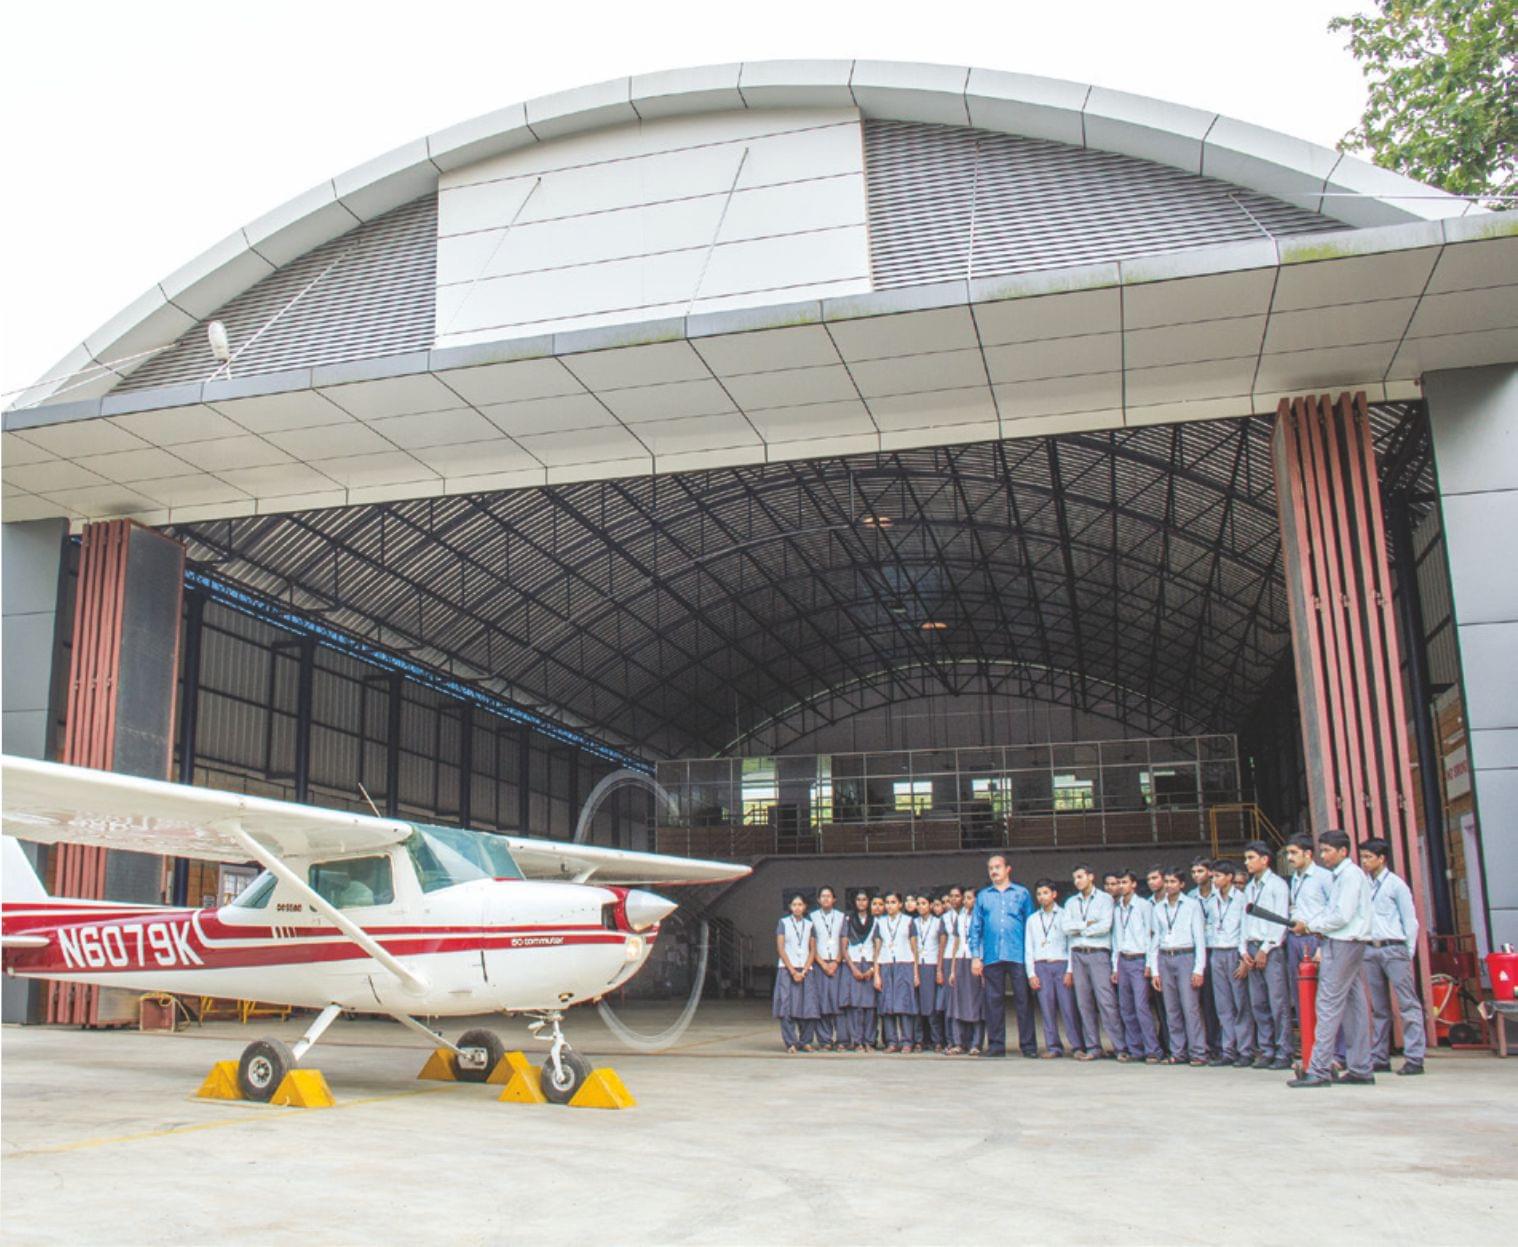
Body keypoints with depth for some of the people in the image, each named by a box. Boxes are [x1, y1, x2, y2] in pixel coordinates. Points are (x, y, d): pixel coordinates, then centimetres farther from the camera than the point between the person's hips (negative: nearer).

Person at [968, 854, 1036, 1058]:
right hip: (991, 956, 2)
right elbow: (975, 927, 12)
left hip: (1018, 956, -2)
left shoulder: (1022, 893, 8)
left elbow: (1031, 925, 7)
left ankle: (1028, 1045, 3)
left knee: (1023, 1000, -2)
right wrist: (975, 956, 4)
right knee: (993, 1001, 3)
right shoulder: (982, 896, 13)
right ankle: (996, 1045, 9)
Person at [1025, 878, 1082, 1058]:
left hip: (1061, 964, -3)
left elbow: (1071, 944, 2)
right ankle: (1053, 1046, 2)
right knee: (1047, 1008, -1)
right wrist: (1031, 974, 3)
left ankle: (1077, 1046, -5)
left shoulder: (1064, 916, 7)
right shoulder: (1032, 920, 16)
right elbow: (1028, 949, 13)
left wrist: (1070, 971, -7)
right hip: (1041, 966, 3)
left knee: (1068, 1007, -8)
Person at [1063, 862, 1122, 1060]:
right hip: (1077, 955, 4)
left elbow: (1105, 925, -10)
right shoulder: (1071, 902, 17)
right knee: (1084, 1003, 2)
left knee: (1106, 1001, -11)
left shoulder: (1105, 899, 4)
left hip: (1098, 954, -4)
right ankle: (1092, 1047, 5)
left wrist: (1080, 929, -2)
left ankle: (1120, 1046, -8)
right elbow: (1067, 927, 3)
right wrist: (1088, 924, -7)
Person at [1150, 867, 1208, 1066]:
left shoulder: (1192, 906, 2)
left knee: (1190, 1007, -9)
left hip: (1186, 957, -4)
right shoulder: (1159, 909, 13)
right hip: (1165, 959, 4)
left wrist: (1198, 969, -8)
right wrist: (1154, 970, 8)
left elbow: (1200, 938, -2)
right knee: (1171, 1010, 4)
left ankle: (1198, 1053, -4)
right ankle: (1178, 1053, 10)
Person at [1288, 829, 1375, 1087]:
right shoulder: (1340, 876, 18)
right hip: (1347, 944, 10)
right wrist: (1309, 924, 2)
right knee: (1354, 1005, 10)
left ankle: (1319, 1070, -11)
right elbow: (1330, 909, 17)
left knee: (1328, 1006, -10)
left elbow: (1342, 916, -18)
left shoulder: (1350, 875, -12)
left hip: (1343, 944, -10)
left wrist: (1311, 927, -10)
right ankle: (1360, 1069, 13)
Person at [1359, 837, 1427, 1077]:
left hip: (1394, 949, -5)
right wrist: (1363, 946, 6)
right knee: (1378, 1007, 9)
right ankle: (1379, 1057, 12)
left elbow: (1410, 920, -1)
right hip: (1370, 950, 5)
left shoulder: (1396, 885, -1)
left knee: (1407, 1003, -7)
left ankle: (1414, 1058, -8)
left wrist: (1409, 953, -5)